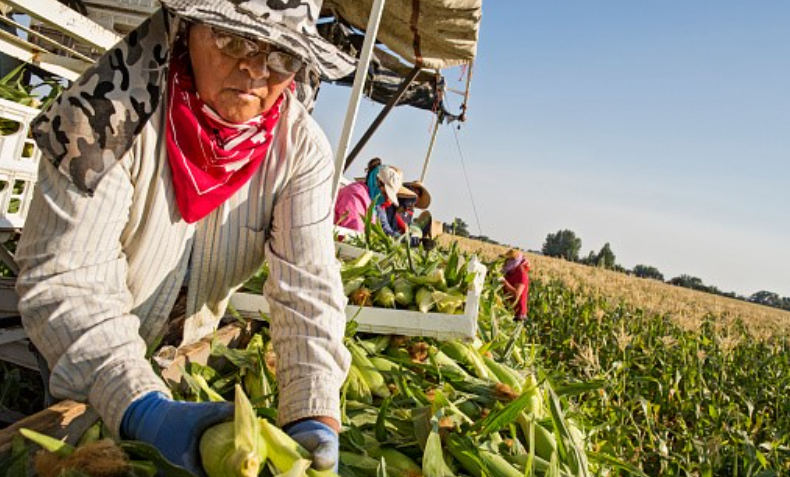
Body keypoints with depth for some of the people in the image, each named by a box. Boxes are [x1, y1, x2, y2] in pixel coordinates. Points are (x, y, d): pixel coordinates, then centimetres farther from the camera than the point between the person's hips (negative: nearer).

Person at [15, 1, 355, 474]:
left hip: (191, 362, 2)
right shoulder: (115, 109, -27)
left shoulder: (302, 147, -19)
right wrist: (144, 408, -44)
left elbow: (308, 290, -25)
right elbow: (64, 279, -31)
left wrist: (315, 418, -38)